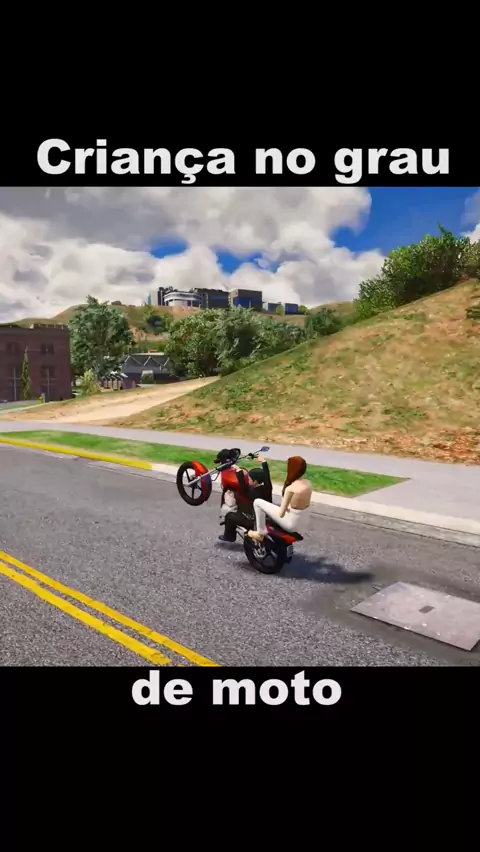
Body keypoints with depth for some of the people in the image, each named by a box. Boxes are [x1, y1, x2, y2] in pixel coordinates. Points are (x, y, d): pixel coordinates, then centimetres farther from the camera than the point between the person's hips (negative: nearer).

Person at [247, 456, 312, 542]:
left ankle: (261, 533, 7)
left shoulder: (290, 489, -27)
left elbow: (281, 514, -20)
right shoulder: (308, 484, -5)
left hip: (289, 524, -8)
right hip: (299, 523, 8)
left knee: (257, 503, -3)